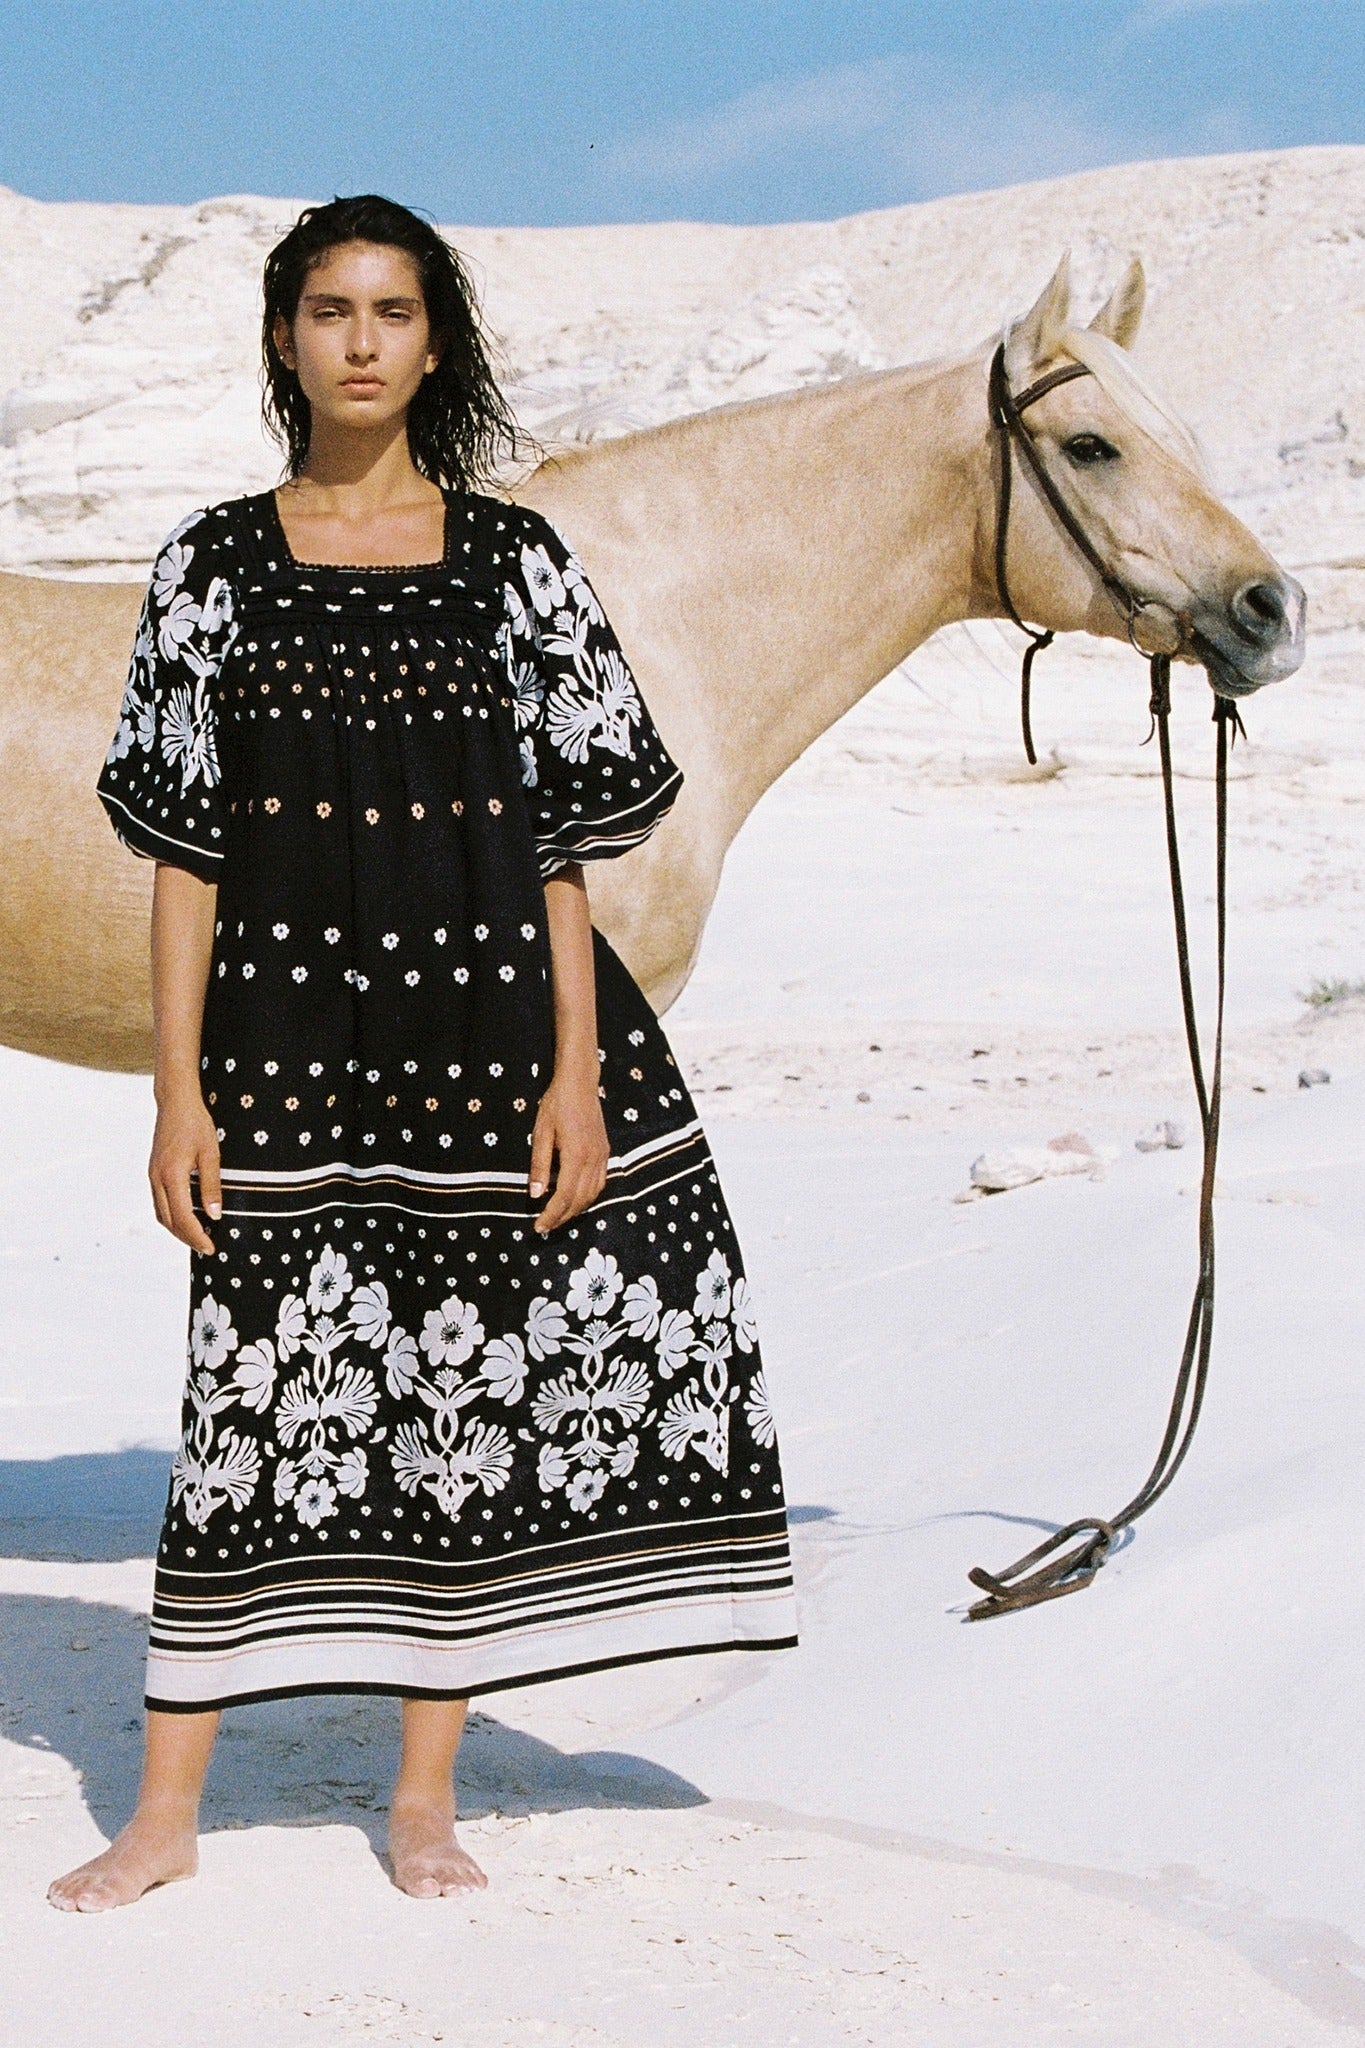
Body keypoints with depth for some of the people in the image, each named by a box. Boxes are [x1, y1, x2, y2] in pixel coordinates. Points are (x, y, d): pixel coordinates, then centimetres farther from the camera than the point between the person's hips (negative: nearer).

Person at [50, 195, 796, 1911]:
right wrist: (178, 1090, -3)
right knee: (264, 1382, 2)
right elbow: (183, 848, 2)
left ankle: (427, 1794, 21)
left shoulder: (514, 560, 3)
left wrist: (577, 1071, -5)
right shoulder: (216, 566, 3)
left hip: (480, 1023, 1)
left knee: (466, 1377, 6)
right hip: (286, 1040, 0)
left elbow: (564, 844, 2)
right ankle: (167, 1810, 13)